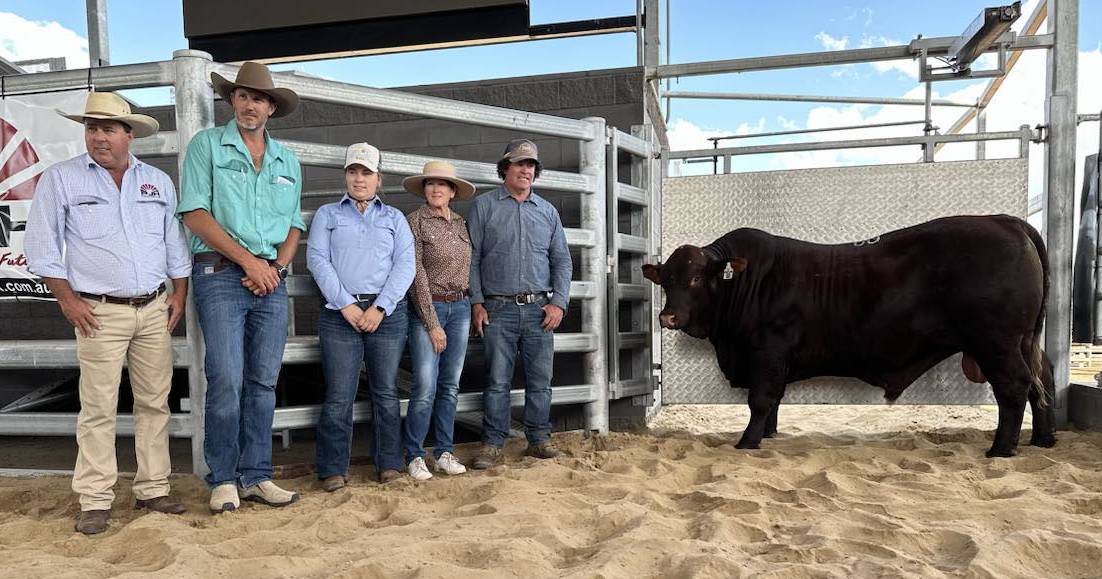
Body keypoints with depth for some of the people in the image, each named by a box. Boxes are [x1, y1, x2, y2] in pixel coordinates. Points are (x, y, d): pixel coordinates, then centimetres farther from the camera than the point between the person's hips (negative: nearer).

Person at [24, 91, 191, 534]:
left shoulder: (158, 181, 11)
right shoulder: (60, 179, 2)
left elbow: (175, 243, 15)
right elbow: (41, 245, 1)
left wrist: (179, 294, 7)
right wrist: (68, 300, -5)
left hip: (155, 311, 3)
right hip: (100, 312, -3)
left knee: (155, 402, 6)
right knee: (98, 408, -3)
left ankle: (152, 490, 17)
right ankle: (95, 501, 7)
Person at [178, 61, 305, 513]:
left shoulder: (287, 161, 17)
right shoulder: (207, 145, 4)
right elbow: (194, 214, -6)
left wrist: (276, 265, -3)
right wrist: (248, 260, -11)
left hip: (272, 280, 4)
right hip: (220, 274, -4)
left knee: (263, 383, 5)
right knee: (226, 381, -8)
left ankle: (255, 476, 14)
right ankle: (223, 479, 7)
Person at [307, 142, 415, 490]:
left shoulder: (394, 218, 15)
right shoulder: (327, 214, 14)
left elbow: (405, 265, 3)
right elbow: (317, 259, 1)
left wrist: (379, 308, -9)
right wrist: (346, 305, -11)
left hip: (388, 314, 1)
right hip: (340, 313, -1)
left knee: (386, 392, 5)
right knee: (339, 395, -3)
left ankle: (389, 463, 14)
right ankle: (333, 469, 6)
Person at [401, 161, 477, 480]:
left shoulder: (461, 223, 11)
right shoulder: (415, 221, -5)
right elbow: (417, 274, -9)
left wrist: (473, 306, 9)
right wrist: (432, 323, -12)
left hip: (460, 309, 5)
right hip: (427, 309, -5)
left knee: (450, 385, 8)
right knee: (425, 388, -8)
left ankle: (444, 452, 19)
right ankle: (414, 455, 8)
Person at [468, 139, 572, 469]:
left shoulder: (548, 211, 14)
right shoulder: (484, 206, 6)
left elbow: (562, 260, 12)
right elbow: (472, 258, 3)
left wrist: (559, 302, 1)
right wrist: (476, 303, -5)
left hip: (540, 309, 3)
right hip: (498, 309, -2)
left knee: (540, 380, 6)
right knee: (497, 380, -1)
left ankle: (539, 439, 19)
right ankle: (493, 445, 10)